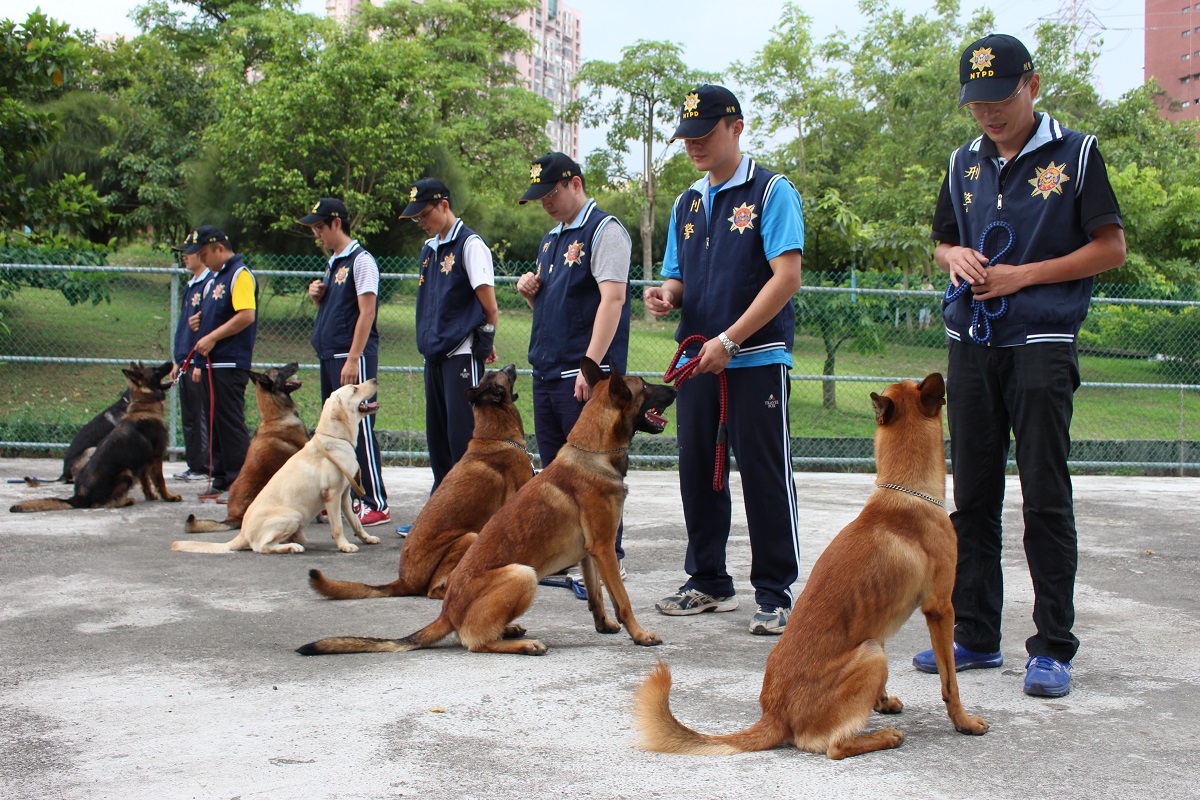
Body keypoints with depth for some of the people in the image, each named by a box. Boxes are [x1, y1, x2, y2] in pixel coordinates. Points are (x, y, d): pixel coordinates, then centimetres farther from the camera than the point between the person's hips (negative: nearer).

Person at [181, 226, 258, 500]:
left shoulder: (240, 275, -10)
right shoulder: (213, 277, 20)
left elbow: (246, 316, -20)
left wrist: (212, 337, -18)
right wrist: (199, 320, 9)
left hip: (231, 363, -10)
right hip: (211, 362, 10)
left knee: (231, 422, -9)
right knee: (215, 423, 11)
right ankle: (221, 480, 16)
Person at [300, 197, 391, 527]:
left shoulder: (361, 261, -9)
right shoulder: (332, 264, 18)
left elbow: (367, 312, -15)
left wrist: (353, 359, -21)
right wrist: (317, 297, 5)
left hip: (354, 357, -9)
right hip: (329, 356, 9)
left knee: (359, 429, -9)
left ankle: (376, 504, -7)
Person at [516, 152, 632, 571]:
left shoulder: (604, 230, -8)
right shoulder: (551, 238, 19)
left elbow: (612, 299, -19)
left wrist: (590, 366, -26)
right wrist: (529, 289, 4)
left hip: (584, 375, -9)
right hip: (546, 371, 9)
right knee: (555, 470, 12)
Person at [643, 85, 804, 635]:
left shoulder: (771, 192, -4)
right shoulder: (686, 203, 16)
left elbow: (787, 276, -13)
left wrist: (729, 341, -17)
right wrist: (665, 296, -3)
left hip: (757, 358, -6)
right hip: (698, 360, 6)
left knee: (764, 475, -4)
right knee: (697, 471, 9)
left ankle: (774, 594, 4)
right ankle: (707, 582, 22)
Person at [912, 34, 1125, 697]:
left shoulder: (1074, 153, -1)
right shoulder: (965, 163, 13)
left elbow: (1110, 248, -3)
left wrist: (1023, 275, -11)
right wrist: (954, 255, -1)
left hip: (1041, 345, -5)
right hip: (971, 345, 5)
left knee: (1046, 499, -4)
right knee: (972, 496, 7)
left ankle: (1052, 648, 2)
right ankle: (975, 636, 16)